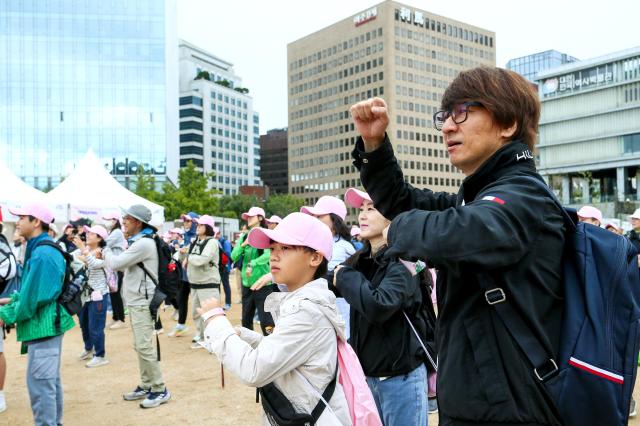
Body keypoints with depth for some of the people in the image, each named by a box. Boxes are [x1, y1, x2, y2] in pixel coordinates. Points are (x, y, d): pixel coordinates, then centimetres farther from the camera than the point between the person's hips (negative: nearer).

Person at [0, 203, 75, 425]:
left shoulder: (42, 255, -20)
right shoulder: (44, 249, 12)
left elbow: (33, 297, -22)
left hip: (43, 326, -10)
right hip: (49, 324, 10)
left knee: (39, 383, -2)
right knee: (50, 380, 18)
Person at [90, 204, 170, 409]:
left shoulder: (144, 243, -18)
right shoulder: (137, 242, 16)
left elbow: (116, 263, -19)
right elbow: (123, 266, 18)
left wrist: (106, 251, 1)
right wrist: (107, 254, 6)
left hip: (142, 303, -11)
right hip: (135, 302, 11)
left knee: (144, 347, -9)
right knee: (139, 346, 15)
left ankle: (160, 390, -1)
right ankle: (146, 386, 24)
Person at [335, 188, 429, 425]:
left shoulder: (402, 260, -17)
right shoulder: (360, 259, 4)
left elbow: (378, 305, -30)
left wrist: (345, 276, -18)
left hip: (401, 377, -6)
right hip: (367, 373, 6)